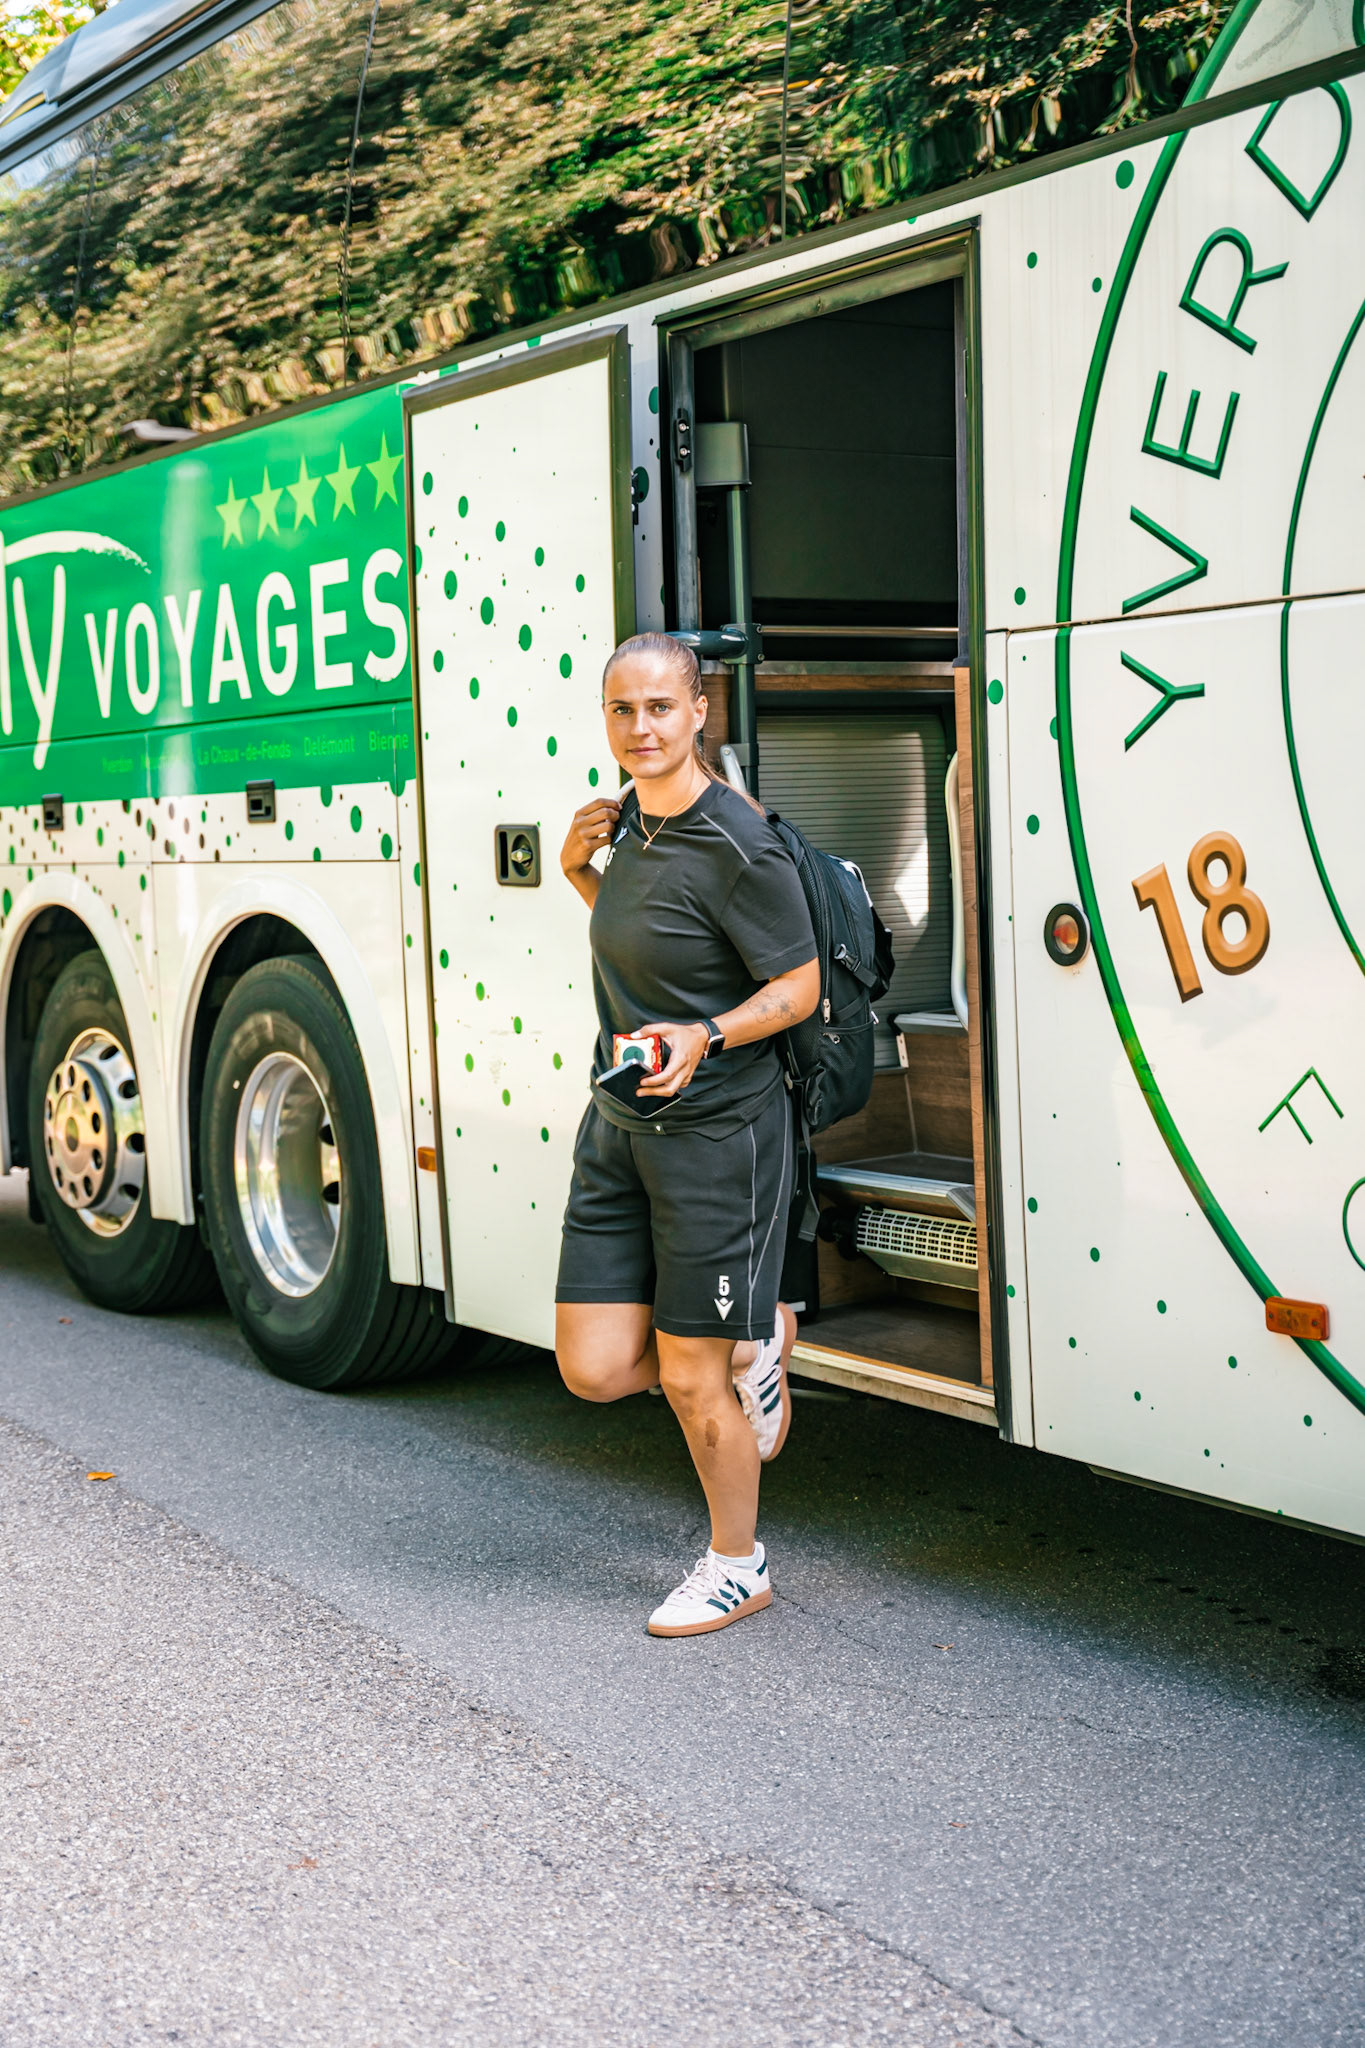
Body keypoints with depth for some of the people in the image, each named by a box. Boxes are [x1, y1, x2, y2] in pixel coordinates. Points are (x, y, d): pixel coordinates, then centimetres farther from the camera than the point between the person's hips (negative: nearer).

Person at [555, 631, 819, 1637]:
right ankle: (757, 1338, 31)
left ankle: (739, 1566, 25)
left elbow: (797, 987, -13)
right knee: (596, 1367, 4)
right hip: (617, 1128, 7)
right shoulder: (628, 818, 7)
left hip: (717, 1129, -7)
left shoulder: (738, 846, -17)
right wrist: (579, 871, 5)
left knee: (691, 1379, 3)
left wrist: (702, 1039, -28)